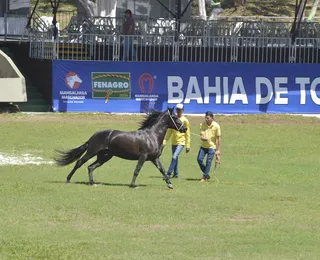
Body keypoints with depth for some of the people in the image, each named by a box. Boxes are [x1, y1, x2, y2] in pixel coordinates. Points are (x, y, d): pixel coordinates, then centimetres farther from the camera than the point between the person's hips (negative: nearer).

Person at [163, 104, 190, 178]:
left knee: (174, 157, -17)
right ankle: (176, 174, 20)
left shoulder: (185, 120, -4)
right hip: (173, 142, 5)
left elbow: (187, 134, -3)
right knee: (175, 158, 11)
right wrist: (164, 141, 6)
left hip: (181, 142, -5)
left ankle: (169, 173, -17)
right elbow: (169, 131, 14)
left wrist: (188, 146, -5)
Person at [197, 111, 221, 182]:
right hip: (203, 146, 3)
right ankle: (207, 175, 12)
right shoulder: (202, 125, -5)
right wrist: (204, 138, -34)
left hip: (212, 147, -3)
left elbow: (219, 138, -7)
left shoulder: (216, 126, -12)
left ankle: (205, 177, 1)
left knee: (208, 162, -9)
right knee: (199, 159, -6)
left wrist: (218, 150, -9)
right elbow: (201, 136, -8)